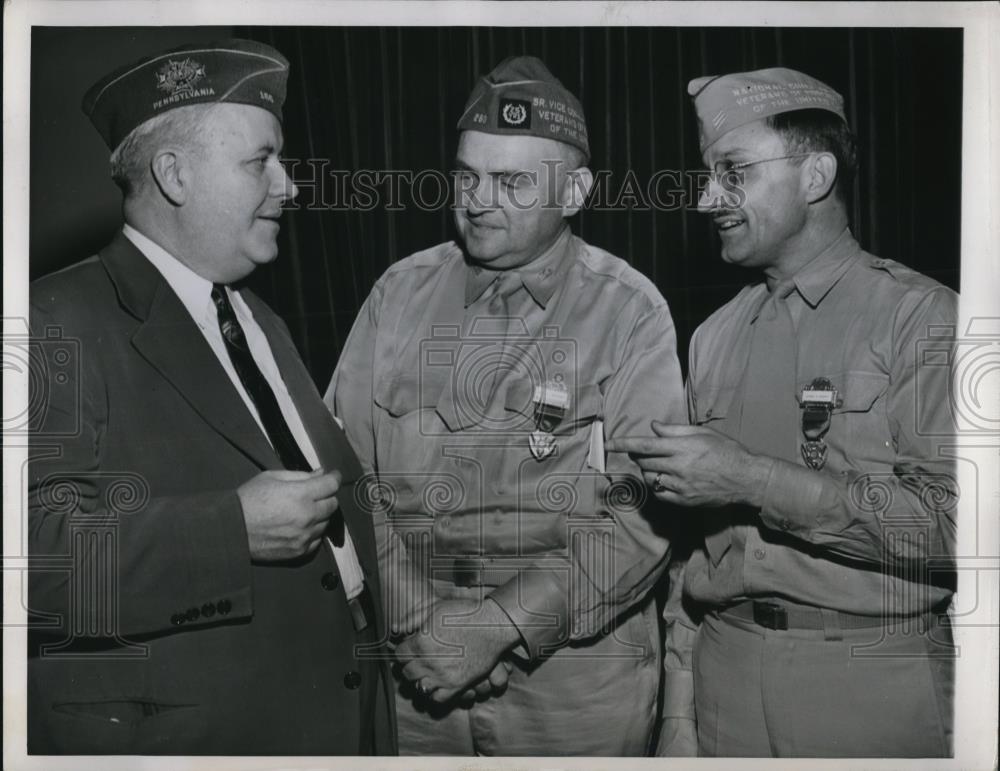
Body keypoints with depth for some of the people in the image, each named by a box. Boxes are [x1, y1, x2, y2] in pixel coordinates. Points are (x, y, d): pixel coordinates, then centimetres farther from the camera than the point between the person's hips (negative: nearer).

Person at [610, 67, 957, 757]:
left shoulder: (922, 318, -8)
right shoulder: (715, 338, 8)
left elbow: (949, 522, -18)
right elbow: (692, 518, 11)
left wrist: (752, 478, -20)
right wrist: (683, 652, 4)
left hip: (874, 679, -4)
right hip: (724, 672, 4)